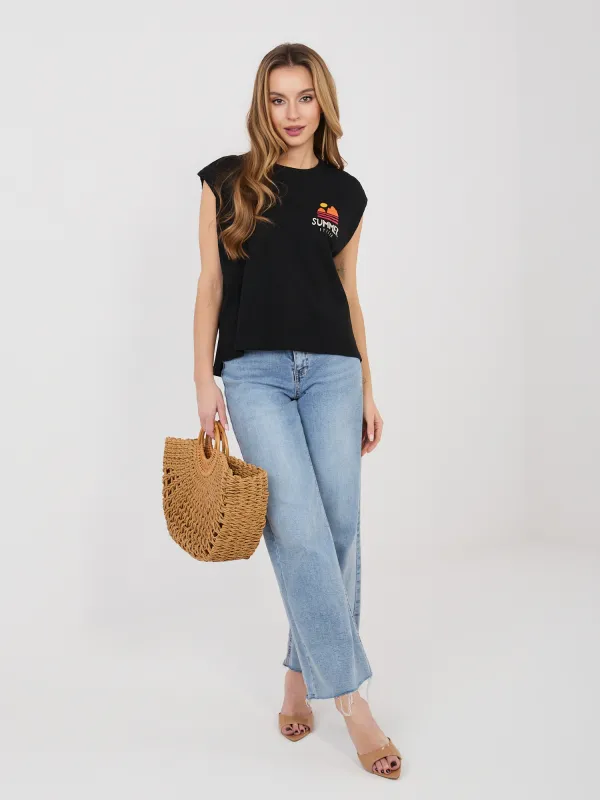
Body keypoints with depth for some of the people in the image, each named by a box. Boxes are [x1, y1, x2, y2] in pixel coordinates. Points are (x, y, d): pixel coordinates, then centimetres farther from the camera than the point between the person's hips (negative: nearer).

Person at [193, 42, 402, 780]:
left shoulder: (344, 193, 12)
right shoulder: (226, 182, 6)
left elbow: (349, 295, 14)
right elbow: (210, 287, 5)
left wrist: (367, 391, 11)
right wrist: (204, 381, -3)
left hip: (331, 368, 3)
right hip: (253, 371, -2)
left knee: (338, 528, -1)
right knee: (299, 528, -11)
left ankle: (301, 673, 20)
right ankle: (350, 696, 1)